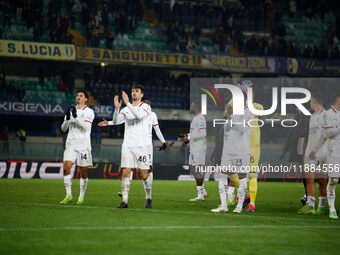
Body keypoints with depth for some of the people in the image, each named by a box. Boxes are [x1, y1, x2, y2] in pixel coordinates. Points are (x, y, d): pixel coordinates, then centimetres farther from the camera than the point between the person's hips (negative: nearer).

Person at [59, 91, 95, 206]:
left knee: (83, 173, 2)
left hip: (83, 145, -3)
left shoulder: (89, 112, 0)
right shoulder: (71, 110, 13)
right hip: (71, 144, 3)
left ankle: (81, 197, 14)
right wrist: (67, 119, -11)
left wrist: (76, 117, -24)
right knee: (66, 167, -14)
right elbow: (63, 128, 8)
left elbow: (86, 127, -15)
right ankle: (69, 195, -7)